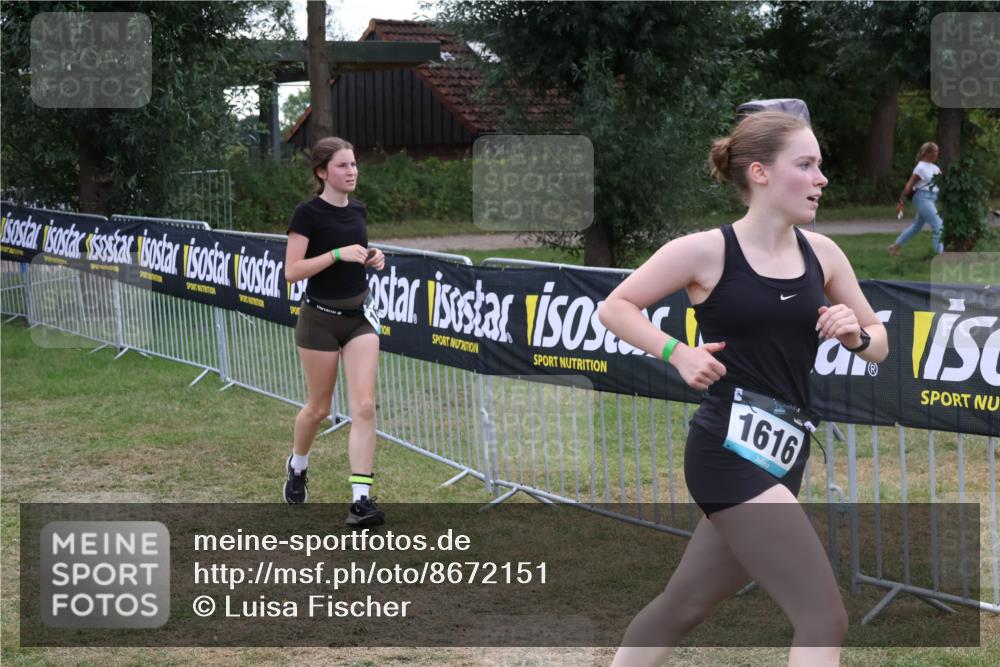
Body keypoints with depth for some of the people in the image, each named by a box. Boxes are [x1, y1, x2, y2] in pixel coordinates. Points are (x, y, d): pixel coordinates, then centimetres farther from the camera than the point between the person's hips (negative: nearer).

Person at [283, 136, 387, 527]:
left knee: (364, 406, -9)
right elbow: (292, 271, -17)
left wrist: (372, 259, 1)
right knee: (319, 408, 9)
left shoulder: (358, 210, 7)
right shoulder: (308, 213, -11)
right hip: (321, 319, -5)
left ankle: (361, 500, -11)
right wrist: (338, 253, -25)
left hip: (359, 317, 5)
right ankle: (297, 467, 40)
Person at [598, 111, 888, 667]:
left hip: (780, 457, 7)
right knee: (825, 621, -13)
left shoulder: (822, 254, 7)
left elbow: (879, 345, 16)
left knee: (682, 605, 19)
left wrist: (856, 335, -6)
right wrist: (677, 352, -13)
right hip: (729, 451, -7)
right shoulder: (707, 251, -8)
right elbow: (614, 308, 2)